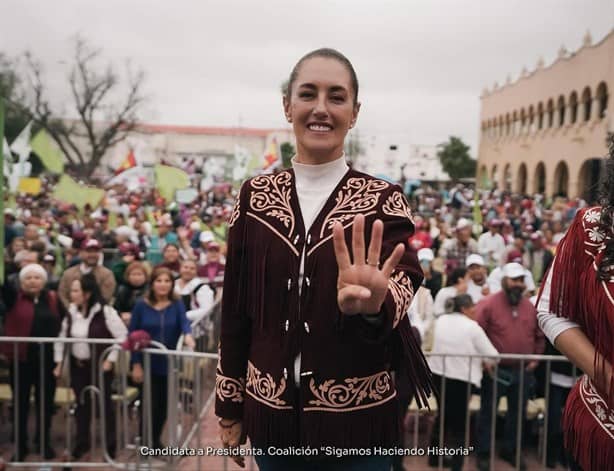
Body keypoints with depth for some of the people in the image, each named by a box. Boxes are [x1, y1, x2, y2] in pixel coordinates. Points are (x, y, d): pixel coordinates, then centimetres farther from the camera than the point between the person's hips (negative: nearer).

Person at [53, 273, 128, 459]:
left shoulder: (105, 311, -17)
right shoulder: (71, 312, 1)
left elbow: (122, 336, -15)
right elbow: (63, 337, 11)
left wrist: (110, 360, -16)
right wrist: (59, 363, 7)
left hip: (99, 365, -5)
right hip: (77, 365, 5)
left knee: (104, 402, 3)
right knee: (82, 403, 13)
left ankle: (110, 444, 16)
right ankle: (82, 442, 28)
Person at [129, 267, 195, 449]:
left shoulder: (177, 304, -1)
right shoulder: (141, 305, -5)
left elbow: (184, 321, -19)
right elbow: (132, 335, -4)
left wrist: (187, 335, -42)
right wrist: (136, 364, -8)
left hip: (169, 363, 2)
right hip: (148, 364, -2)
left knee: (164, 405, 11)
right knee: (150, 405, 1)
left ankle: (155, 440, 33)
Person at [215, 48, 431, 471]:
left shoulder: (384, 200, -5)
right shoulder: (255, 196, 0)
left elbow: (403, 280, -23)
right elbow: (235, 310, 2)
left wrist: (373, 304, -45)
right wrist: (229, 409, 5)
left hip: (356, 418, -2)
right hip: (270, 413, 2)